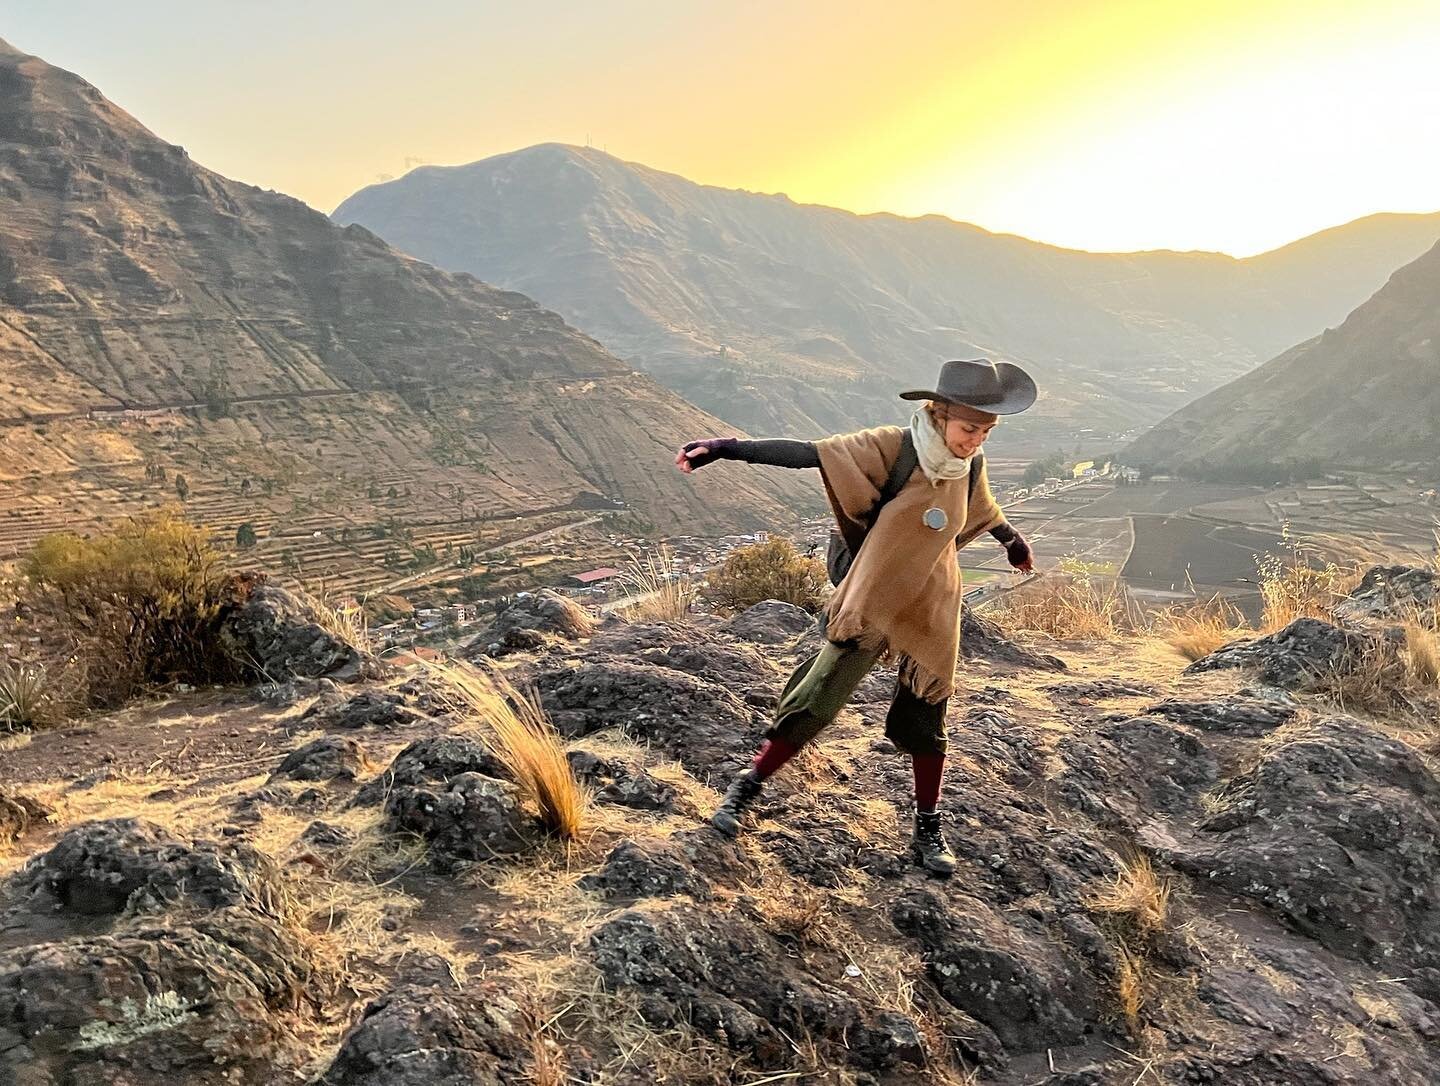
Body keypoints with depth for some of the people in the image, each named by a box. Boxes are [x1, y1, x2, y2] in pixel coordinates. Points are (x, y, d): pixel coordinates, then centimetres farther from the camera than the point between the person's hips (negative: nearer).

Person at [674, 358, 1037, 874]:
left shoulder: (969, 468, 0)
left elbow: (985, 511, 23)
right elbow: (808, 453, -23)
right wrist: (726, 447, -31)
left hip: (932, 613, 5)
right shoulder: (893, 448, -17)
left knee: (925, 724, 12)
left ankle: (928, 831, 28)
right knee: (815, 704, -5)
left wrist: (1013, 540, 43)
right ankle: (745, 790, 14)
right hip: (869, 608, -5)